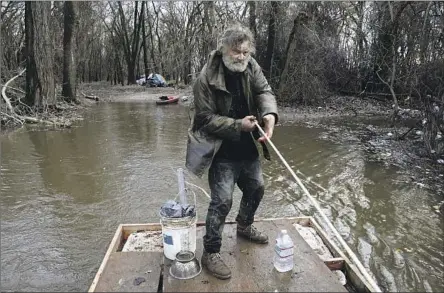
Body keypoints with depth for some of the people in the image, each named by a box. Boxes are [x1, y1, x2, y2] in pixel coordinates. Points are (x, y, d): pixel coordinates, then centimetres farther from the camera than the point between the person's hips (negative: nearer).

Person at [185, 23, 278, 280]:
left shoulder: (251, 67, -1)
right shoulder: (207, 79, -18)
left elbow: (264, 91, -11)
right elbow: (206, 118, -17)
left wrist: (270, 113, -32)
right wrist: (238, 125, -26)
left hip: (248, 149, 7)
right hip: (223, 153, -7)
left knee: (256, 189, 21)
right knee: (222, 200, -8)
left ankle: (245, 226, 48)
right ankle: (211, 253, 10)